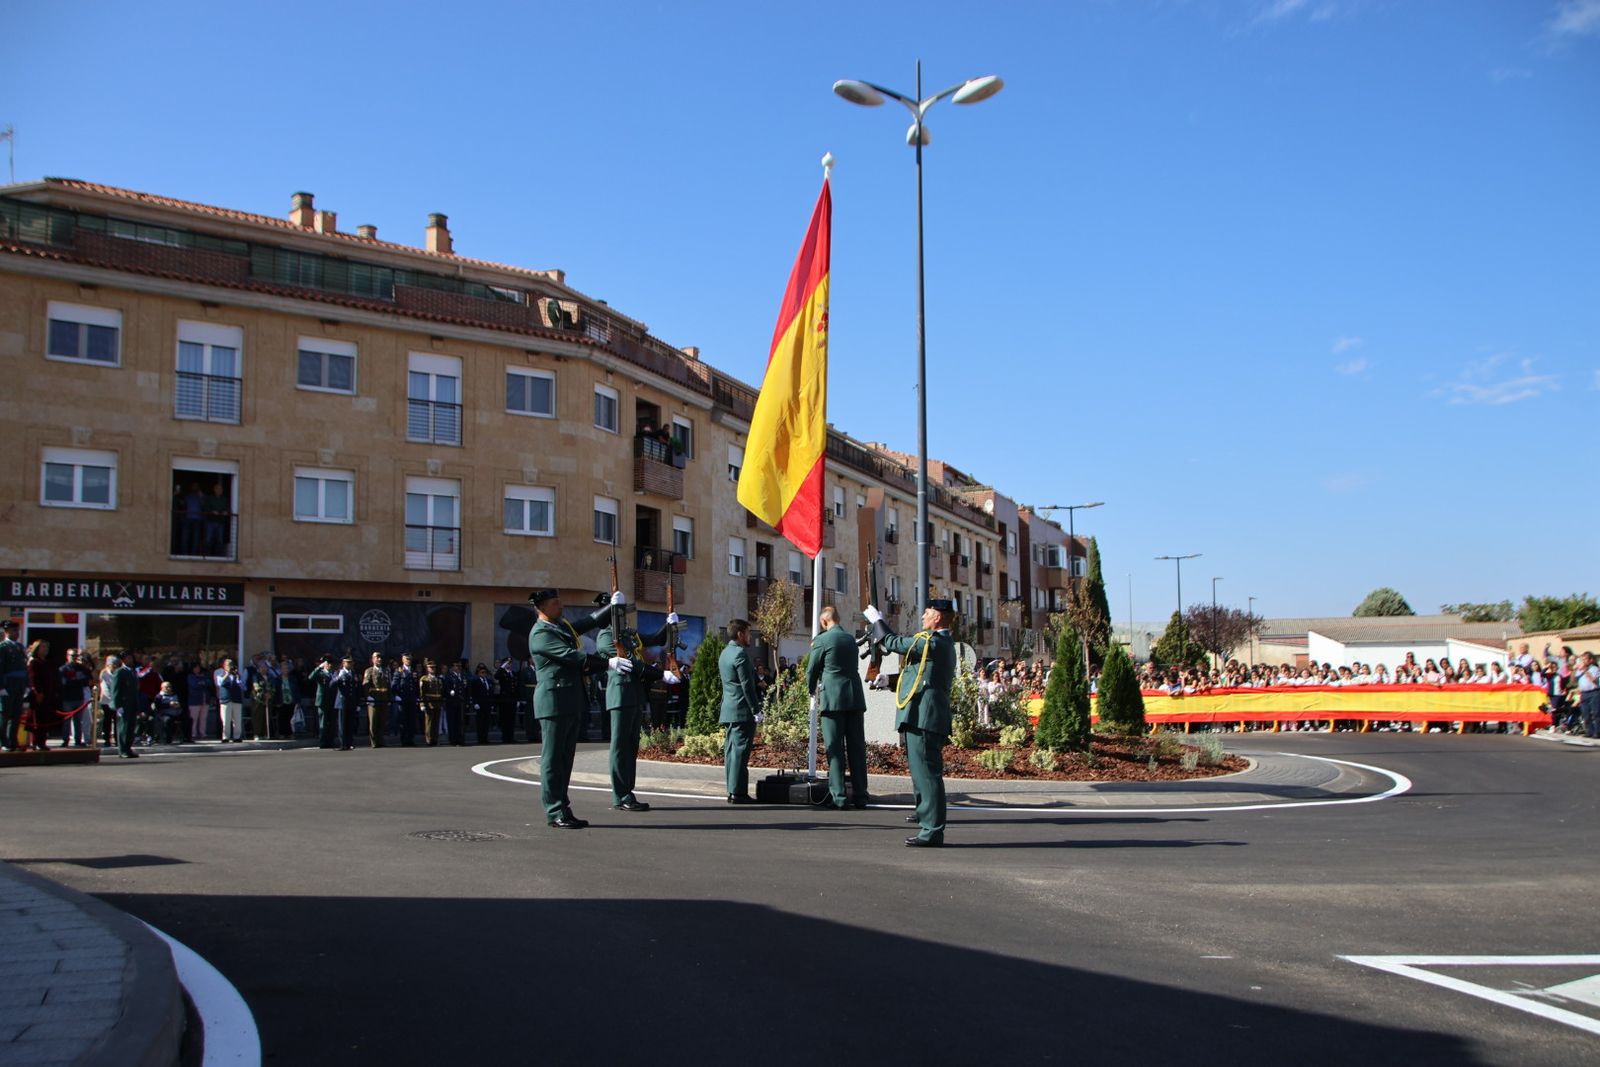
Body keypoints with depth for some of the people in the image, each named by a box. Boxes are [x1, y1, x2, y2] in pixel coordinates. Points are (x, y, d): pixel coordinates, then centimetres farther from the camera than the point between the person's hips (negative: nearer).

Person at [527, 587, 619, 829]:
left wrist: (612, 606, 9)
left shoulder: (563, 625, 17)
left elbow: (591, 622, 25)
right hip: (553, 700, -9)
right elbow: (570, 655, -20)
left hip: (572, 702, 9)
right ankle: (554, 812, 0)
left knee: (566, 757, 11)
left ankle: (562, 808, 16)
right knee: (552, 758, -3)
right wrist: (608, 662, -24)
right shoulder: (540, 634, -12)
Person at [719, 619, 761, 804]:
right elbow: (747, 685, -17)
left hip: (729, 710, 10)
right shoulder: (740, 653, -13)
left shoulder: (724, 653, 16)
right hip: (742, 711, -10)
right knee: (740, 750, -8)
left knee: (732, 750, 10)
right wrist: (756, 709, -15)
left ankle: (732, 791, 12)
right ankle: (738, 793, -8)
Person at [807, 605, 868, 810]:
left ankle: (838, 797, -4)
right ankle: (860, 796, 9)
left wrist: (813, 692, 20)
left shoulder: (821, 640, -5)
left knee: (835, 749, -2)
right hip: (855, 698, 5)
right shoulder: (850, 639, 13)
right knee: (857, 747, 7)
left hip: (832, 699, -5)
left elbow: (811, 671, 2)